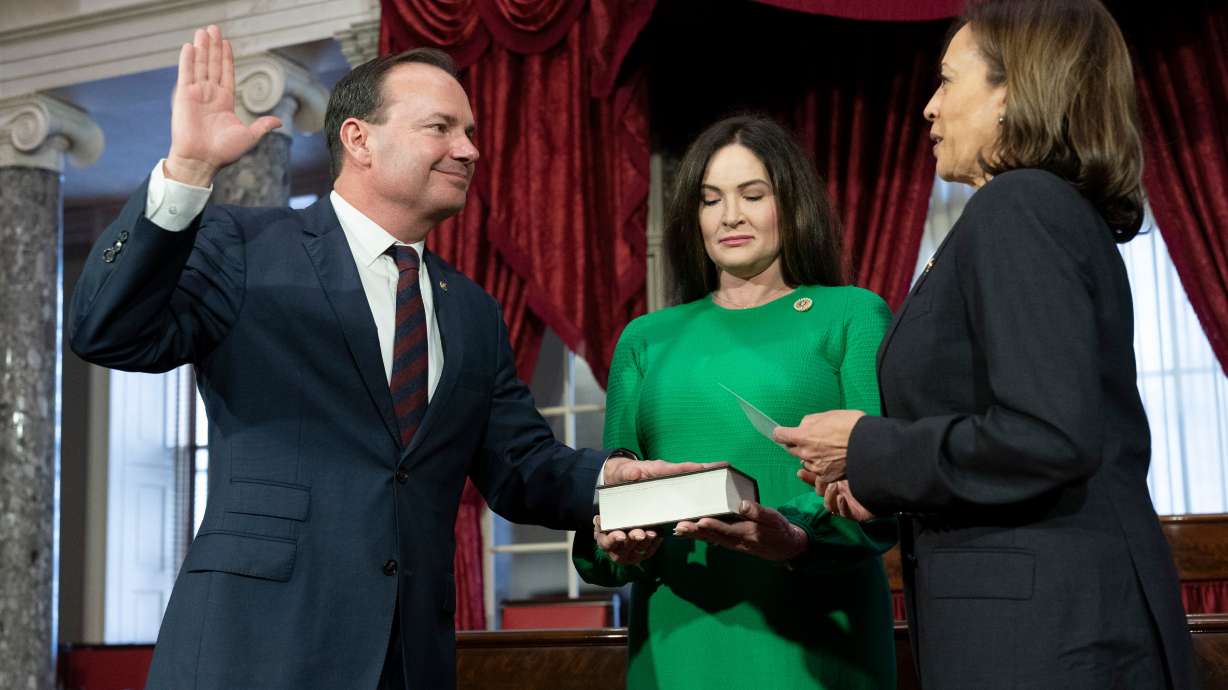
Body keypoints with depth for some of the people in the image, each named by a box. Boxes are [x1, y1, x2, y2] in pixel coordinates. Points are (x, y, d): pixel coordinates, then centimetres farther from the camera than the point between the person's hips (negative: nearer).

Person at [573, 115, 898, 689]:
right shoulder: (647, 339, 15)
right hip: (677, 638, 3)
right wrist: (619, 547, -9)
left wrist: (797, 539, -21)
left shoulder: (852, 315, 5)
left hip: (809, 638, -2)